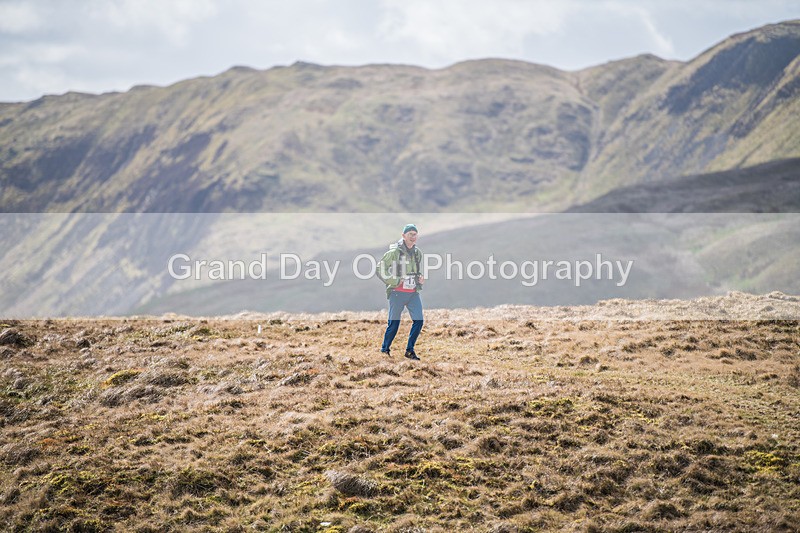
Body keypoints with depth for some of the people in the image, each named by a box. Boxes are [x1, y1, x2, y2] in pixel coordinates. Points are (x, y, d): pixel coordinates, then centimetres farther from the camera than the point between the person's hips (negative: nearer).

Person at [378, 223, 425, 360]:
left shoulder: (418, 253, 11)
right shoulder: (394, 252, -8)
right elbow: (380, 269, -7)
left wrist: (421, 278, 6)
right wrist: (394, 281, -12)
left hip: (414, 293, 5)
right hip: (398, 292, -5)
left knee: (418, 321, -4)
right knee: (394, 323, 0)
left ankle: (410, 350, 10)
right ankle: (384, 349, 18)